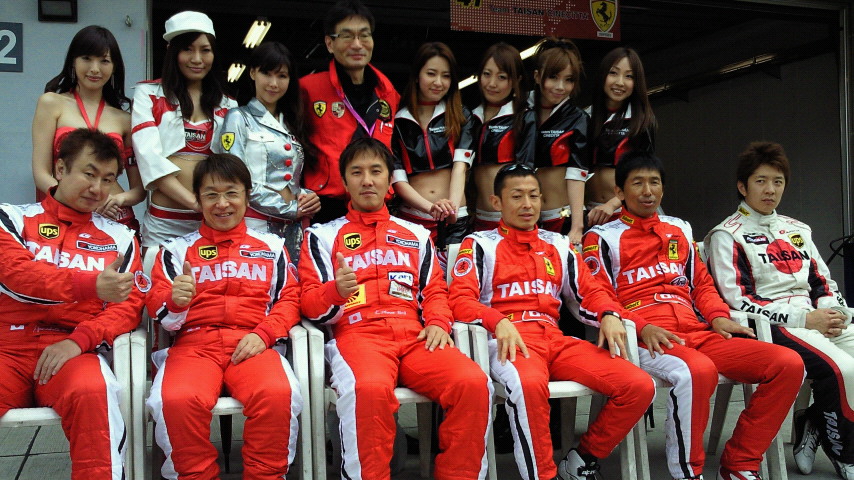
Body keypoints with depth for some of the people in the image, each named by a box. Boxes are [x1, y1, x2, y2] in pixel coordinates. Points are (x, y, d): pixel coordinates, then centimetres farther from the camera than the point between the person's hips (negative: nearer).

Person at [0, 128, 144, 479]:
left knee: (91, 393, -34)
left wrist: (77, 340, -13)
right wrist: (92, 284, -22)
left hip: (71, 348, 0)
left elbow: (128, 306, 7)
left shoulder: (119, 238, 16)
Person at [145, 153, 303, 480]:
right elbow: (158, 310, 11)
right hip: (194, 343, 0)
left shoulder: (271, 246, 21)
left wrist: (262, 335, -6)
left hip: (251, 344, 0)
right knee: (177, 400, -33)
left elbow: (289, 299, 12)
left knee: (277, 395, -33)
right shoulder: (177, 249, 20)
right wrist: (175, 302, -14)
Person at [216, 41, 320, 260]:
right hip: (254, 224, -5)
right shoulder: (239, 119, 2)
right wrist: (290, 208, -7)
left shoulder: (292, 124, 20)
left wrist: (307, 197, 1)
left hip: (292, 229, 6)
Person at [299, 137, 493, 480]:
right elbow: (311, 307, 8)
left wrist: (438, 323, 0)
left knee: (474, 383, -26)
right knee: (371, 388, -39)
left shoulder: (416, 234, 26)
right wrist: (337, 291, -15)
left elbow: (434, 290, 22)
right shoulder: (323, 236, 16)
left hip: (413, 335, 3)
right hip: (358, 333, -3)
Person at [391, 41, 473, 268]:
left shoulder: (461, 117, 10)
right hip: (411, 219, 0)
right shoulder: (398, 121, 6)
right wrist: (430, 207, -19)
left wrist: (452, 205, -25)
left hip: (456, 221, 1)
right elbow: (398, 179, 0)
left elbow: (460, 164, -5)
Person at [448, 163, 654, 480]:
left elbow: (590, 290, 21)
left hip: (555, 339, 5)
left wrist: (609, 315, -3)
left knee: (640, 386, -14)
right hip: (510, 341, -5)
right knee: (529, 383, -41)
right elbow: (461, 299, -1)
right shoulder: (480, 244, 11)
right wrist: (499, 322, -21)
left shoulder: (558, 245, 25)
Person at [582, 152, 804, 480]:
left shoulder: (679, 230, 26)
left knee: (789, 364, -11)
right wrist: (642, 327, -16)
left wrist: (718, 316, 7)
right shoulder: (602, 238, 8)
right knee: (698, 371, -39)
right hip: (645, 340, -6)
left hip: (698, 332, 6)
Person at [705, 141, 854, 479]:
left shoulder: (797, 230, 22)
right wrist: (805, 319, -14)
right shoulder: (727, 235, 0)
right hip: (770, 326, -7)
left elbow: (824, 282, 22)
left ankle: (812, 424, 2)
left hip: (818, 321, 7)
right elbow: (738, 301, -9)